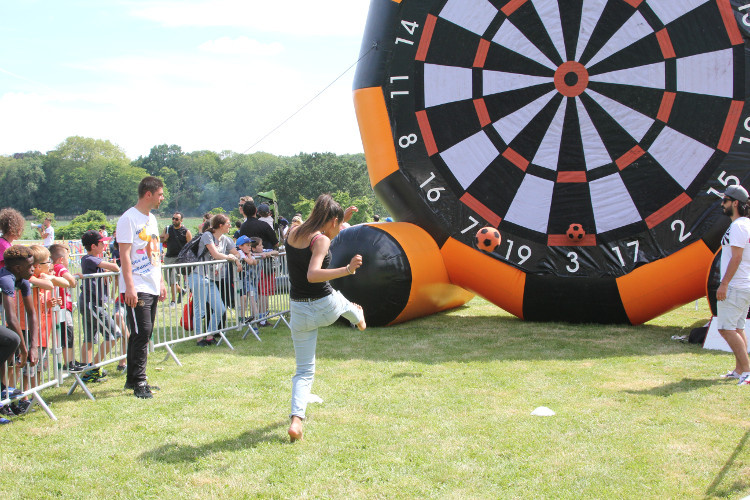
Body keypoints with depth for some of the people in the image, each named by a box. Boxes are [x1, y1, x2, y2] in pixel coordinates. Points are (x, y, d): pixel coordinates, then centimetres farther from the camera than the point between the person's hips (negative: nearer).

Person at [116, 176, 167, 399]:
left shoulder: (152, 219, 18)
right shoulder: (129, 219, -9)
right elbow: (124, 254, -14)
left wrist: (161, 281, 19)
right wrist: (129, 286, -20)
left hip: (152, 287, 9)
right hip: (137, 288, -9)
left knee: (144, 334, 11)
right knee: (141, 333, -10)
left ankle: (133, 379, 19)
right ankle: (138, 383, -4)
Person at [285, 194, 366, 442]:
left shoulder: (293, 233, 3)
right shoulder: (321, 240, -18)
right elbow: (313, 275, -32)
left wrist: (343, 219, 24)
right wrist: (347, 269, -35)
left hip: (299, 311, 4)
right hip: (326, 307, -4)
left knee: (304, 370, 11)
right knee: (343, 302, 36)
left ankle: (297, 419, -8)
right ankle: (358, 318, 71)